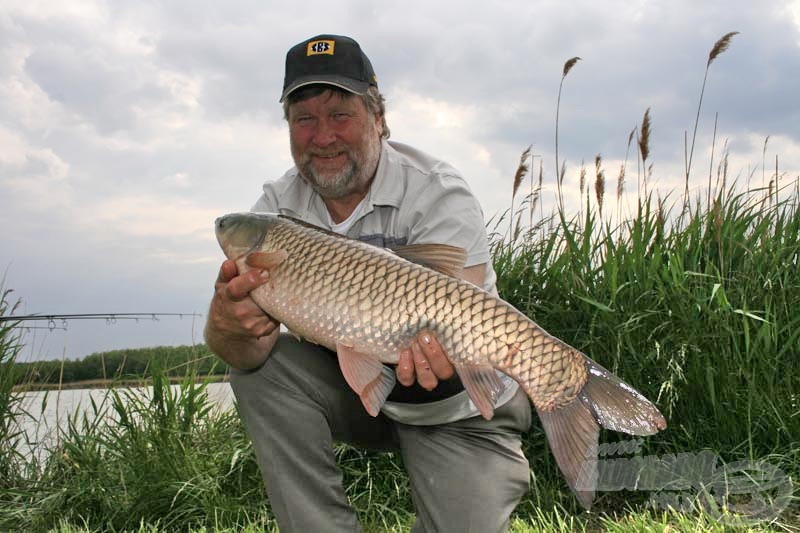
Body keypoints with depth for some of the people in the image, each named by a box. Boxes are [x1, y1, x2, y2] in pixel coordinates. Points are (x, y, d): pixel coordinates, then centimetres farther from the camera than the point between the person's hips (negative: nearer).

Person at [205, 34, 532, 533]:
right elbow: (246, 350, -20)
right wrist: (231, 326, -44)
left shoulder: (437, 192, -21)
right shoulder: (277, 206, -8)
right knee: (259, 364, -20)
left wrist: (434, 347, -58)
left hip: (457, 408, -3)